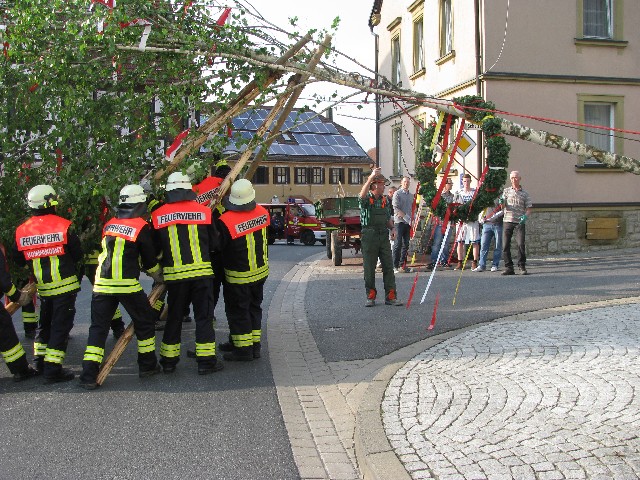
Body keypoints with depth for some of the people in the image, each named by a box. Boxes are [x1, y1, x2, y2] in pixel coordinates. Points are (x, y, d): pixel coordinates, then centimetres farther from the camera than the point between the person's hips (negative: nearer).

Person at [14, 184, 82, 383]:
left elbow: (18, 261, 10)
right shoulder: (63, 226, -12)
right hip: (65, 285, -5)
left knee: (45, 323, 22)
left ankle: (40, 361, 30)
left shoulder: (21, 231, 0)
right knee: (61, 326, 0)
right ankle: (52, 370, -1)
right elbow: (77, 255, -4)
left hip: (43, 288, 5)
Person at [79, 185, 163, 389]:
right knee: (145, 321, 14)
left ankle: (89, 375, 3)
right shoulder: (141, 227, -4)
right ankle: (147, 365, 22)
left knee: (98, 327, 9)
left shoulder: (109, 224, 12)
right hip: (127, 284, -5)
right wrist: (160, 278, 21)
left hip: (101, 284, 5)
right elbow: (150, 261, 2)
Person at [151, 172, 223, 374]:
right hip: (202, 271, -1)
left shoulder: (158, 215, 0)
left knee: (174, 317, 13)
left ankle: (168, 360, 20)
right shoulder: (203, 211, -2)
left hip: (174, 274, 1)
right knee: (204, 316, 6)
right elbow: (214, 243, 7)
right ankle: (206, 360, 7)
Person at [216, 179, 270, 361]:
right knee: (254, 307, 19)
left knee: (237, 311, 8)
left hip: (238, 276, -6)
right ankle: (254, 344, 28)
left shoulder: (225, 221, -25)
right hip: (261, 271, 6)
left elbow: (218, 247, -15)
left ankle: (243, 349, 14)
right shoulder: (262, 212, -8)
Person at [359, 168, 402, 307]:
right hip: (369, 236, -4)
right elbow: (362, 195, -28)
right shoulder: (366, 199, -3)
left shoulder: (385, 200, 13)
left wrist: (392, 228, 1)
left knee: (388, 266, 1)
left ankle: (390, 296, 6)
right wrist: (371, 178, -37)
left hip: (384, 235, 4)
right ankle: (370, 297, 13)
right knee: (369, 268, 2)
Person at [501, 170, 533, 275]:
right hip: (508, 221, 1)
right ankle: (509, 267, 6)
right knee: (505, 245, -2)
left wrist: (525, 216, -14)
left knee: (521, 244, -10)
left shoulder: (524, 193, 8)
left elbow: (529, 208, 7)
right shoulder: (507, 191, 10)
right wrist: (501, 202, -20)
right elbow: (503, 206, 3)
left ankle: (522, 266, 2)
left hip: (520, 222, -1)